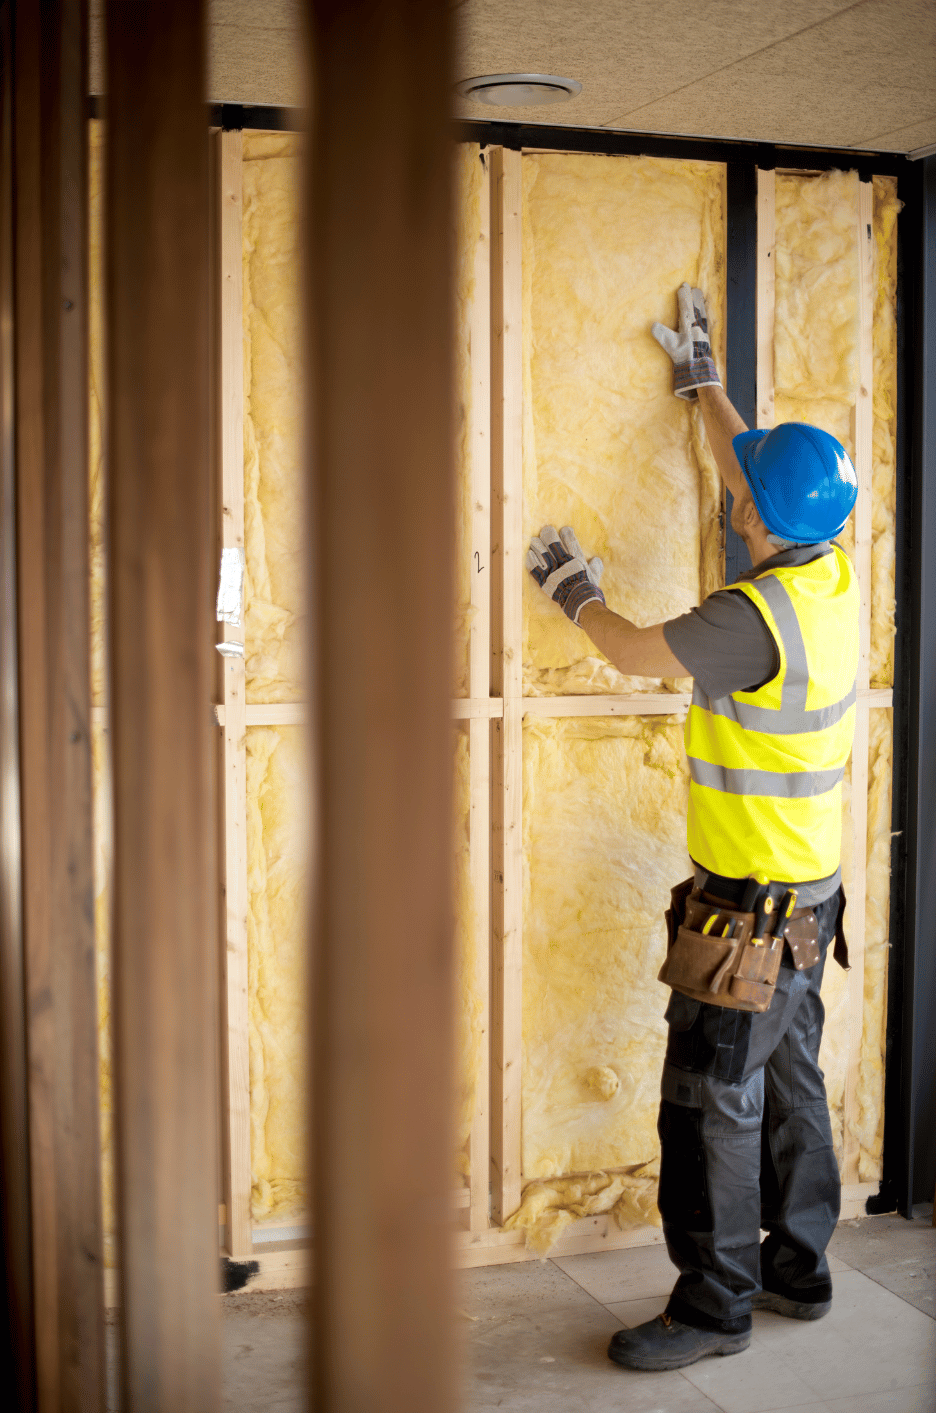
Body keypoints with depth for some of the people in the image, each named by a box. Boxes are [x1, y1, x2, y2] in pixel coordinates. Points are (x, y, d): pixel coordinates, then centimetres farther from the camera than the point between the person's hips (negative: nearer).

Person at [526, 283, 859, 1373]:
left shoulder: (757, 617, -25)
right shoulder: (831, 576, 1)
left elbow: (634, 652, -12)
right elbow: (748, 472, 17)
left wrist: (575, 590, 8)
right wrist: (701, 376, 27)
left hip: (750, 905, -9)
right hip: (809, 893, 9)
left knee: (714, 1101, 1)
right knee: (789, 1082, 18)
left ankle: (715, 1302, 12)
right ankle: (798, 1271, 31)